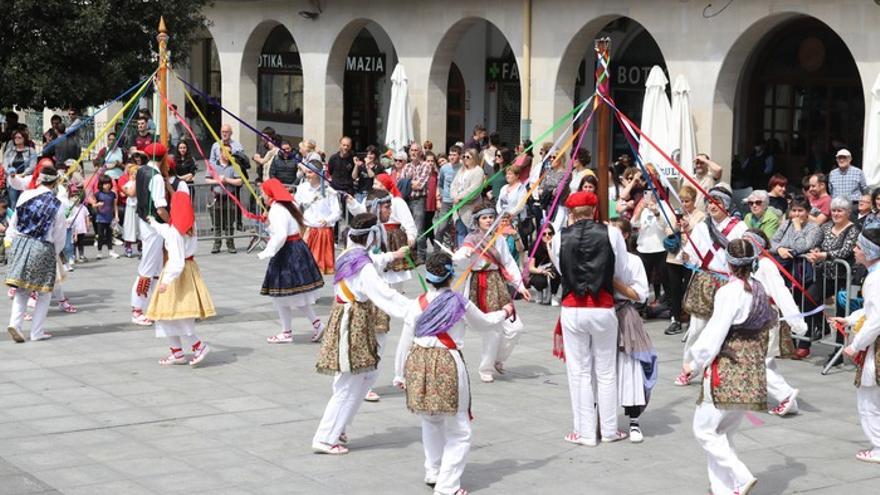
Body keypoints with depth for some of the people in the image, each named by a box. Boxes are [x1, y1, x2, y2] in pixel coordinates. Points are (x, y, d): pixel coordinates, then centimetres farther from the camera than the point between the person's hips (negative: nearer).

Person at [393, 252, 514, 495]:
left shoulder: (417, 304, 3)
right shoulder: (460, 303, -4)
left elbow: (405, 342, 4)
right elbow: (483, 323, 14)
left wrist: (400, 374, 15)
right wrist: (504, 312, 34)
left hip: (417, 363, 4)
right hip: (448, 363, -4)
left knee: (431, 423, 25)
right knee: (458, 432, 6)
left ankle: (433, 474, 34)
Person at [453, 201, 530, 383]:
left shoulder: (499, 239, 11)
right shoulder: (472, 240, -6)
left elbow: (509, 263, 15)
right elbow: (460, 259, -23)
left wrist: (520, 286, 10)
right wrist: (463, 255, -46)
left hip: (498, 284, 5)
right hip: (480, 285, -5)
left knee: (514, 326, 0)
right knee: (493, 329, -7)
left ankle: (497, 359, 22)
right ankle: (486, 369, 9)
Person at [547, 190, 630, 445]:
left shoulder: (560, 237, -4)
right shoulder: (611, 233, -6)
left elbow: (560, 269, 3)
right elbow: (620, 271, -1)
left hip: (572, 310, 0)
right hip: (603, 309, 0)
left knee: (579, 372, 9)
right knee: (606, 372, 12)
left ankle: (585, 432, 13)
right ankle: (609, 430, 20)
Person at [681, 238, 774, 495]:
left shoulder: (730, 292, -16)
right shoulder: (760, 290, 8)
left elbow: (714, 334, -15)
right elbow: (768, 323, 19)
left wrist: (693, 363, -5)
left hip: (726, 372, -8)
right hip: (752, 373, 8)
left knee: (704, 430, 1)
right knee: (723, 433, 17)